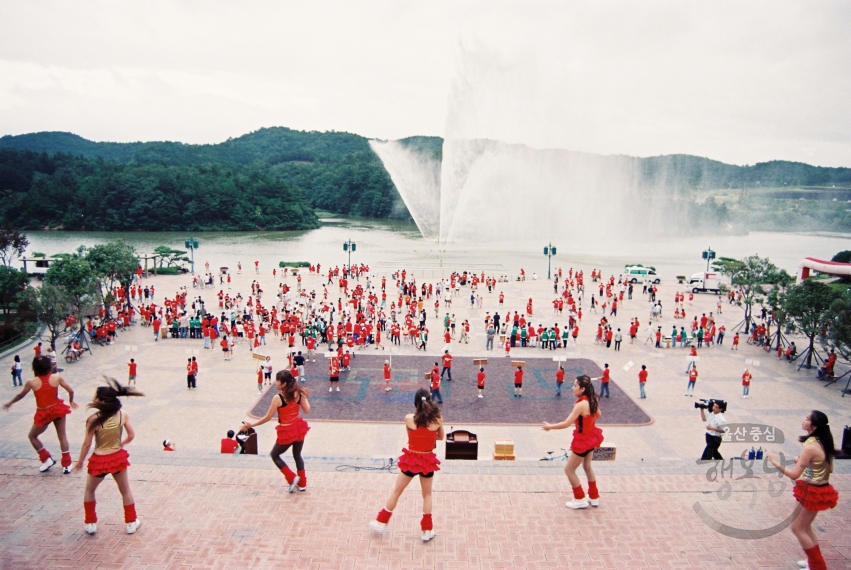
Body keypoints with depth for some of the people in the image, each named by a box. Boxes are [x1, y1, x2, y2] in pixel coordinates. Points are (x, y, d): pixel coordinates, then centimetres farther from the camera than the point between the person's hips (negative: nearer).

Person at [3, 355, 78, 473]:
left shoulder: (31, 382, -13)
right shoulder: (57, 378, -11)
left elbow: (20, 395, 4)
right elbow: (71, 391, -7)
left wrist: (10, 403, 24)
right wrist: (71, 401, 14)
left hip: (43, 413, -2)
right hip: (58, 409, 2)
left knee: (32, 436, 23)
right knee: (62, 436, 13)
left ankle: (47, 459, 22)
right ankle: (67, 464, 14)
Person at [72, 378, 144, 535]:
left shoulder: (94, 419, -20)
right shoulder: (123, 415, -11)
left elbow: (87, 444, -12)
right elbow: (131, 436, -2)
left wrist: (79, 462, 3)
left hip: (99, 460, -2)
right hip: (117, 458, 2)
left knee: (89, 490, 27)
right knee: (125, 491, 21)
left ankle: (90, 523, 33)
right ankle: (131, 522, 30)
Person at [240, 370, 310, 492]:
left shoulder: (278, 398, -20)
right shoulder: (298, 393, -7)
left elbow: (268, 417, -14)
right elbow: (307, 410, -2)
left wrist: (250, 425, -5)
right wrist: (305, 398, 14)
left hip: (287, 432, -6)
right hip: (299, 429, 6)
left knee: (274, 455, 18)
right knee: (297, 456, 23)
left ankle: (292, 478, 13)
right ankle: (302, 483, 31)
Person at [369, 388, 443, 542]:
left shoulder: (409, 418, -16)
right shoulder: (437, 419, -12)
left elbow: (410, 436, 1)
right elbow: (441, 437, 5)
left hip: (411, 460, -1)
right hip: (428, 461, 1)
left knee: (396, 491, 18)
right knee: (427, 495, 21)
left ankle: (381, 523, 31)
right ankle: (427, 530, 27)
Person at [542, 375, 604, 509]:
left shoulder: (581, 404, -31)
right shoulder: (591, 400, -6)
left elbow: (566, 424, -29)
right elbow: (598, 414, 12)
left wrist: (550, 426, -16)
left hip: (583, 440, -9)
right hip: (591, 437, 9)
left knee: (569, 469, 7)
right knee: (587, 467, 26)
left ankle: (580, 500, 19)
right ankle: (594, 498, 39)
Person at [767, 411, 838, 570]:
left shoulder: (811, 447, -27)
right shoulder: (824, 443, -1)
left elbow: (794, 475, -25)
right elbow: (830, 469, 10)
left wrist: (775, 462, -17)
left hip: (812, 492, -9)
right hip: (821, 490, 9)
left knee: (796, 527, 8)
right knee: (805, 527, 24)